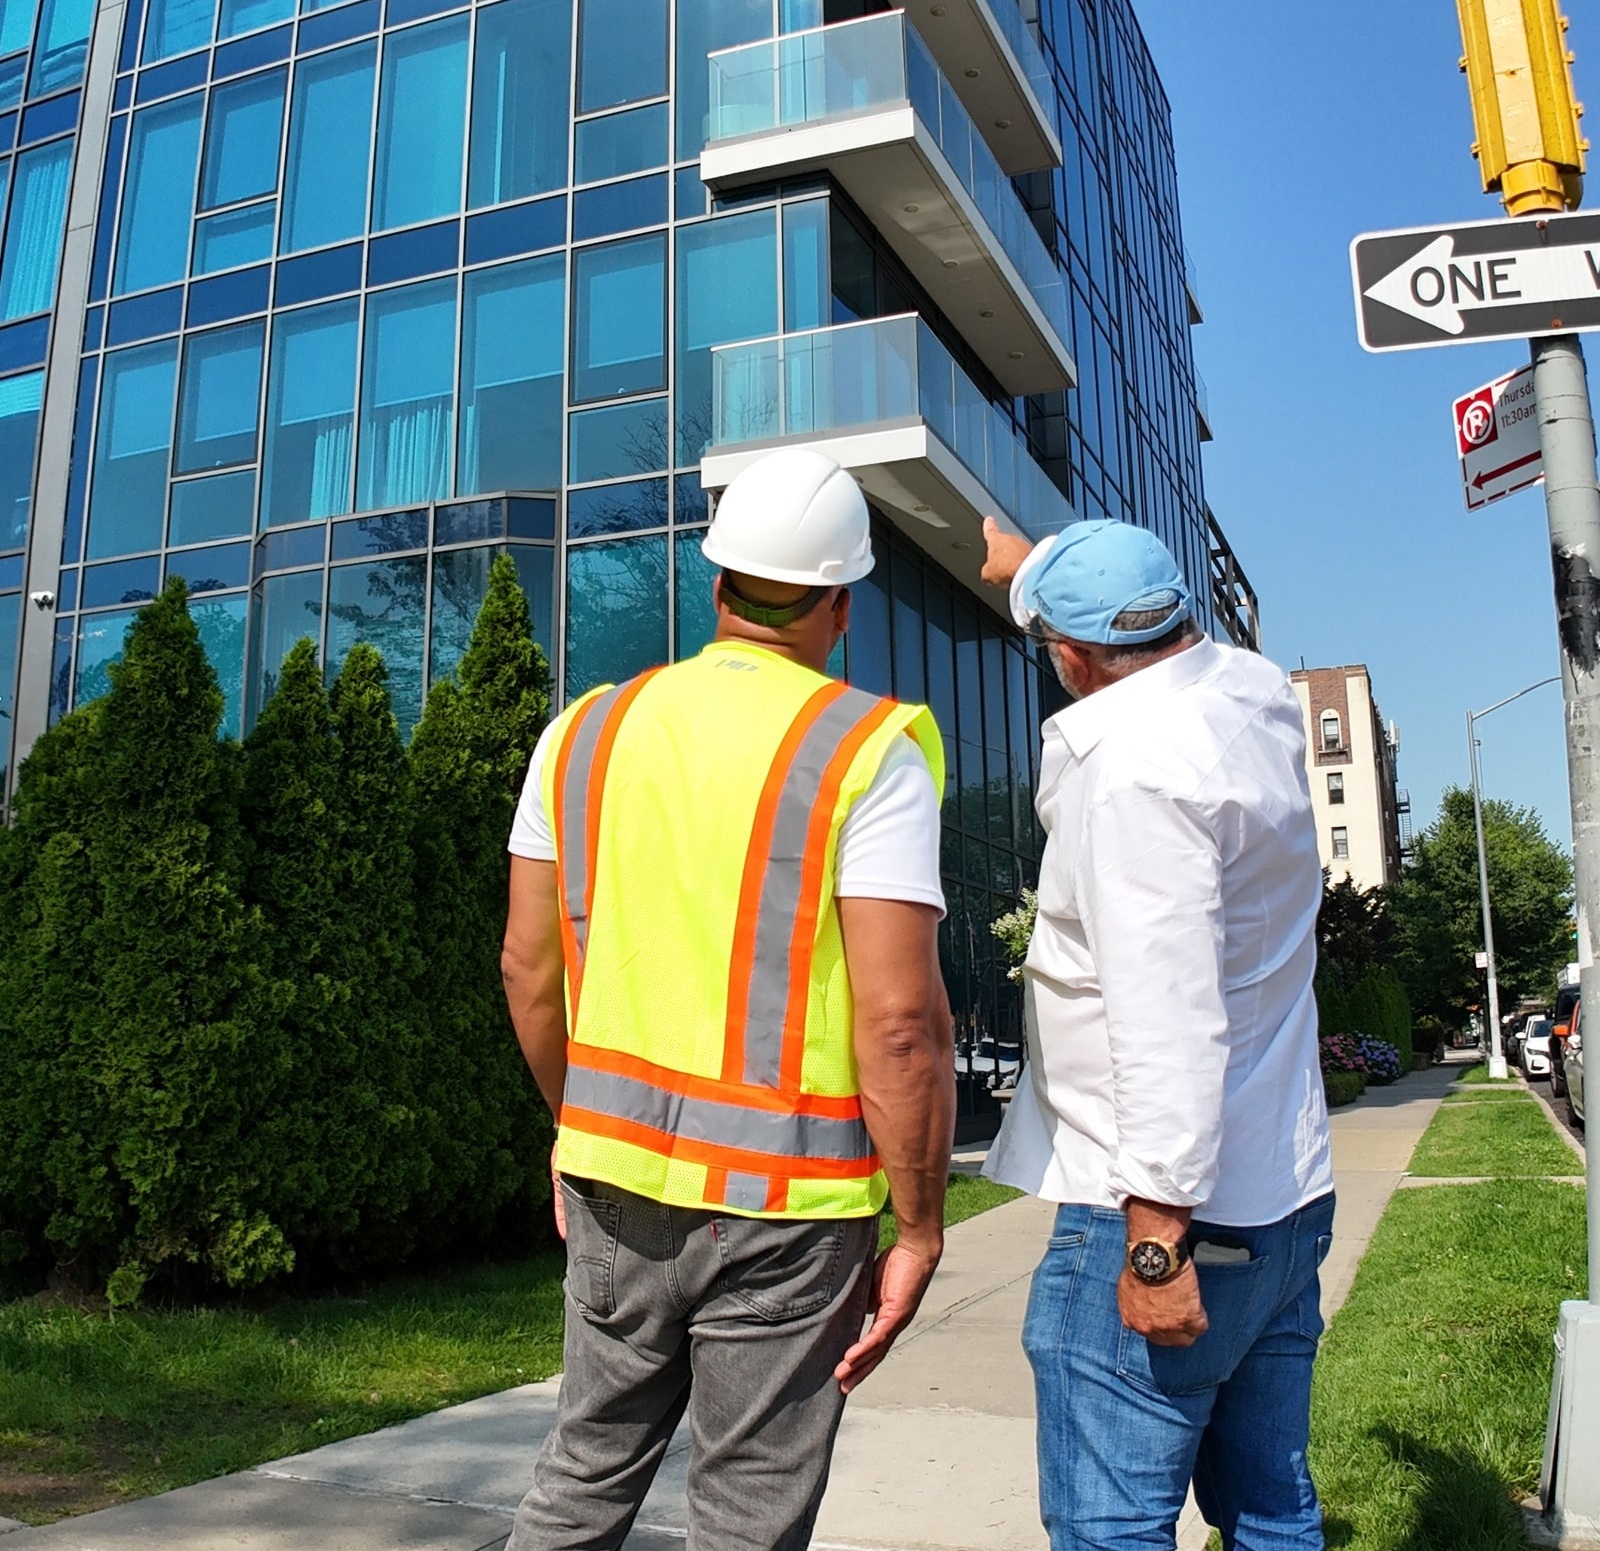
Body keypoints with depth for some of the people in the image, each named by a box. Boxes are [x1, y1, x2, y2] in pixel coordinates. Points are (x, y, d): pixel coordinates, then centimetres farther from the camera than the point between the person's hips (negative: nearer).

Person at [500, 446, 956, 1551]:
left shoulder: (587, 730, 3)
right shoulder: (869, 753, -12)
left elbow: (531, 971, 7)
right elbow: (900, 1023, -17)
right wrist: (920, 1232, -6)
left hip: (617, 1176, 5)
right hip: (784, 1206, -4)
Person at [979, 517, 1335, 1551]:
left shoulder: (1133, 761, -20)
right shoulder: (1257, 695, 6)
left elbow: (1168, 1014, -26)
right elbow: (1167, 635, 30)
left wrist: (1158, 1237, -23)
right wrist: (1033, 567, 44)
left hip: (1165, 1210, -9)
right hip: (1289, 1197, 10)